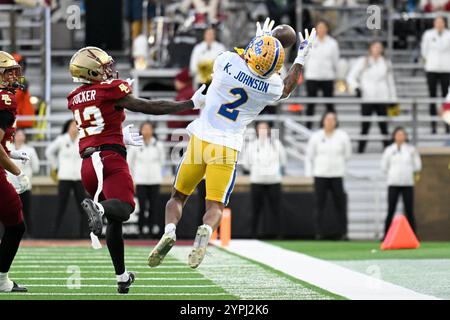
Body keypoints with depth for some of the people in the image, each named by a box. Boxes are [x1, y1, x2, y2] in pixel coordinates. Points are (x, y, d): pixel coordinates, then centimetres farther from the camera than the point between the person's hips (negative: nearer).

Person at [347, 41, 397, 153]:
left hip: (382, 99, 2)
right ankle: (360, 150, 0)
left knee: (383, 126, -1)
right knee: (365, 126, -4)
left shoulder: (386, 63, 14)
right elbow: (351, 77, 5)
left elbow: (390, 81, 18)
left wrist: (393, 98, 15)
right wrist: (356, 88, -12)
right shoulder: (362, 62, 5)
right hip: (367, 98, -2)